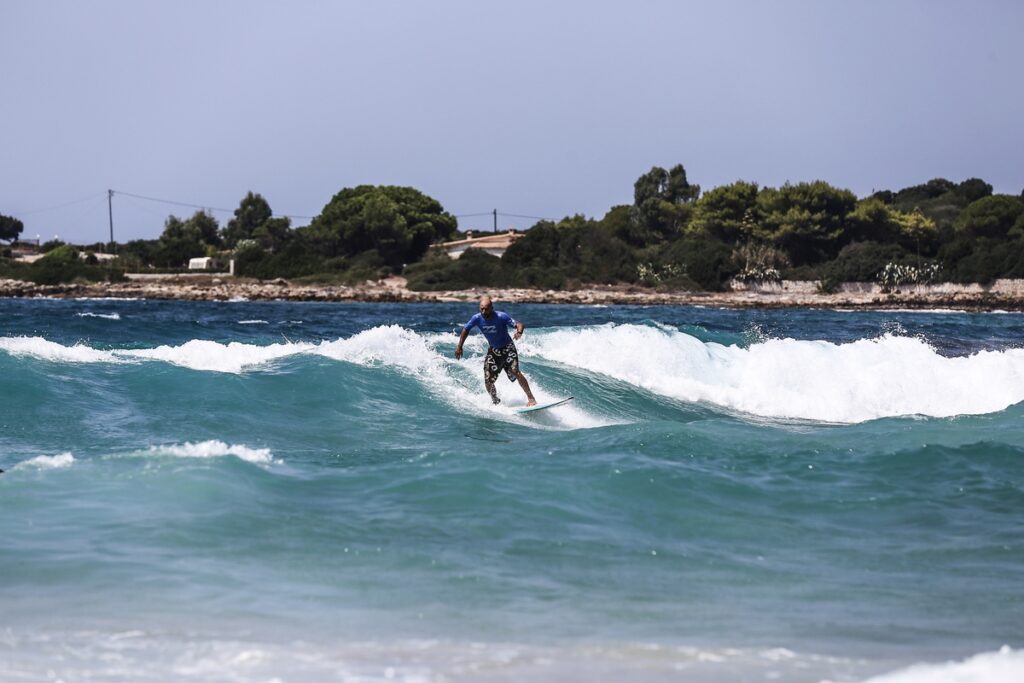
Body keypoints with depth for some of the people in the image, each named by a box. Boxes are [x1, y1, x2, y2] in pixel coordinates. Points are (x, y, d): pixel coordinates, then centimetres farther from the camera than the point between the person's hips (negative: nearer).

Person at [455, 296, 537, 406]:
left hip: (508, 348, -4)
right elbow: (466, 330, 2)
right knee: (488, 381, -4)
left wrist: (519, 332, -51)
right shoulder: (477, 318, -15)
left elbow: (519, 325, -28)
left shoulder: (501, 316, -25)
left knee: (515, 372, -24)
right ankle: (496, 403, 18)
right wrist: (459, 347, 1)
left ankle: (531, 398, -16)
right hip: (493, 350, 4)